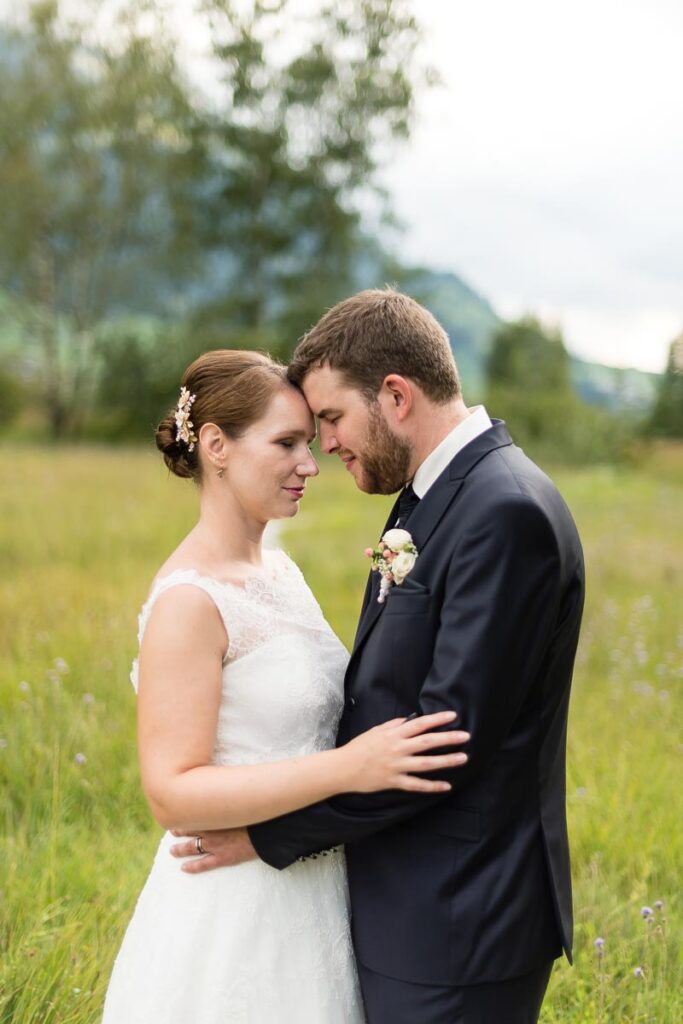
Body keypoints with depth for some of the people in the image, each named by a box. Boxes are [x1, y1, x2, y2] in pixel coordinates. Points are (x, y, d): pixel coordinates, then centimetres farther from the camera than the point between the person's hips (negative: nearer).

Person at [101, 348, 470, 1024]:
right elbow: (172, 793, -24)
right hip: (234, 920, -8)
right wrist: (346, 768, -30)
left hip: (308, 902, 8)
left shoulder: (279, 571, 5)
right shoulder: (188, 601, -20)